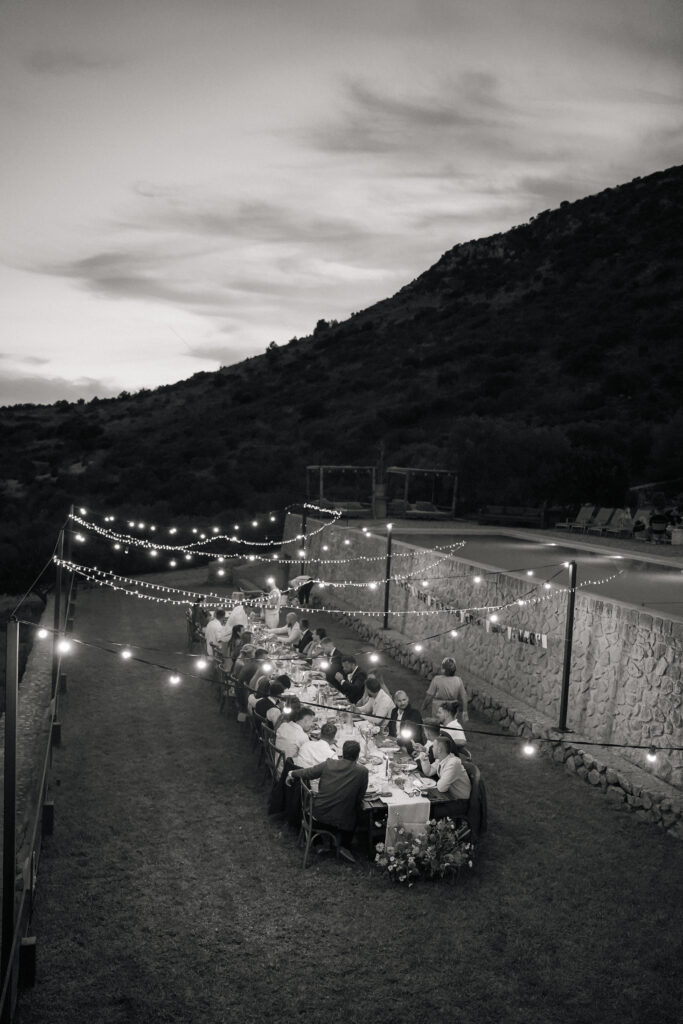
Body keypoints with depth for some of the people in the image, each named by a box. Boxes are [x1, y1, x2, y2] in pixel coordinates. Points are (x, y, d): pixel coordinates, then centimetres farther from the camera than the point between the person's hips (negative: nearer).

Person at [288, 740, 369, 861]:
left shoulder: (329, 763, -9)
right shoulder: (362, 771, -13)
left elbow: (307, 773, 3)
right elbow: (360, 796, -3)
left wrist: (292, 774, 21)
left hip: (319, 814, 3)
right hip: (342, 820, -3)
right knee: (355, 814, 28)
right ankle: (344, 846, 21)